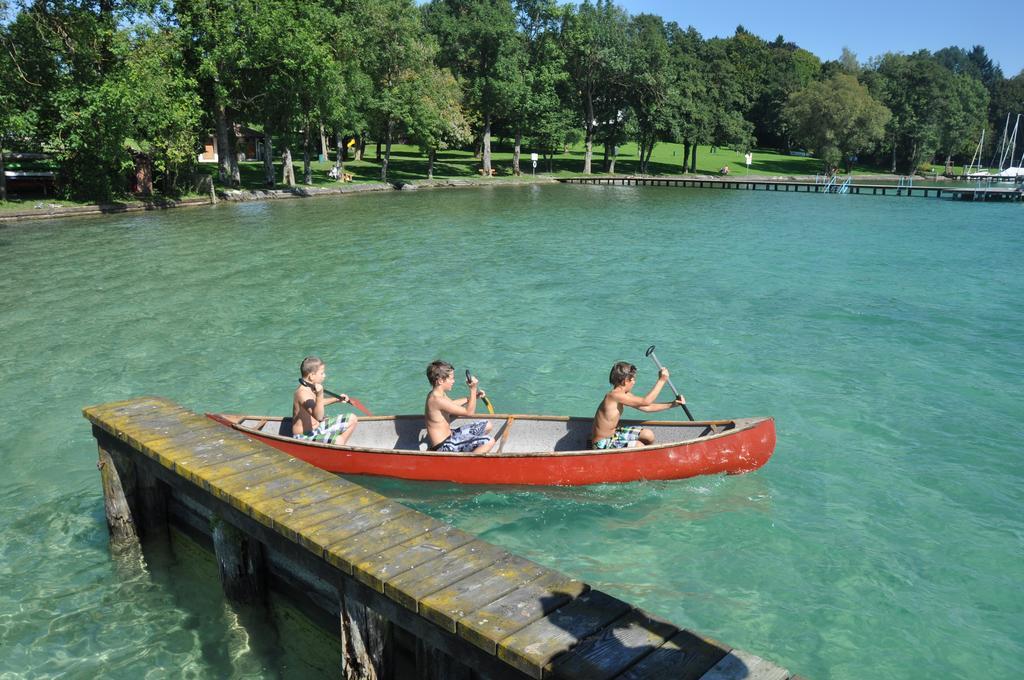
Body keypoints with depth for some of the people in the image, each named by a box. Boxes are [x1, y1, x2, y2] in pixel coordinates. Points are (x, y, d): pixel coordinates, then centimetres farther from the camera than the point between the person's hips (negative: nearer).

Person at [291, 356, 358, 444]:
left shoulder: (311, 388, 3)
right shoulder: (303, 393, -27)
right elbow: (319, 417, -39)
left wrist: (336, 399, 24)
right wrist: (319, 395, -49)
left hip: (317, 427, 10)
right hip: (304, 436, -10)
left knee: (352, 419, 11)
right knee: (338, 440, -35)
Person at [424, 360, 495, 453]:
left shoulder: (437, 394, 4)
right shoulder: (437, 400, -26)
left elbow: (452, 403, 28)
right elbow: (469, 412, -21)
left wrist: (474, 395, 19)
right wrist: (473, 389, -19)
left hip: (449, 435, 10)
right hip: (444, 447, -10)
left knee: (487, 425, 17)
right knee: (489, 441, -22)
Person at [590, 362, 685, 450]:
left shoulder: (624, 395, 1)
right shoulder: (614, 396, -28)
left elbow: (647, 408, 6)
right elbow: (646, 402, -28)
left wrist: (672, 404, 1)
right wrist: (661, 380, -24)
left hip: (612, 434, 10)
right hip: (603, 444, -10)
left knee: (648, 435, 9)